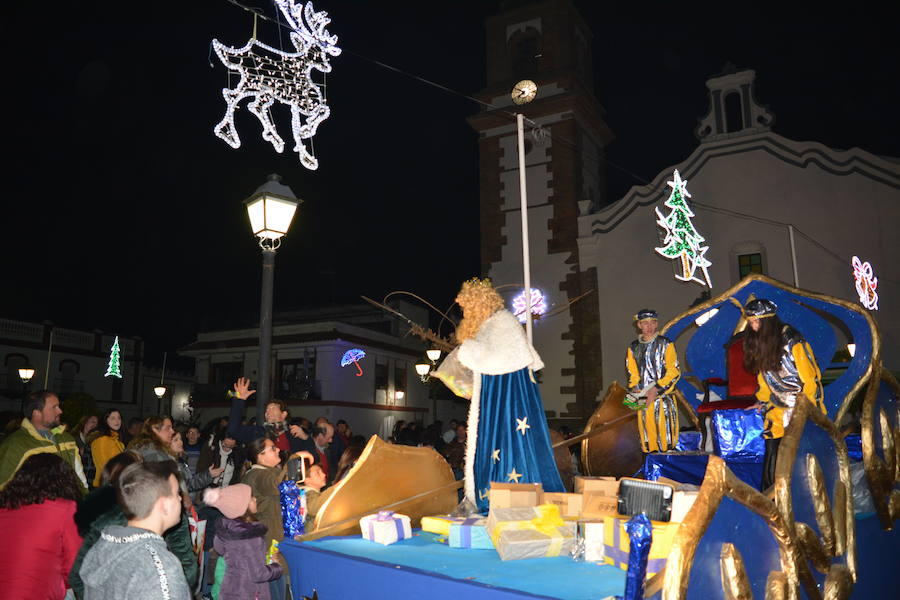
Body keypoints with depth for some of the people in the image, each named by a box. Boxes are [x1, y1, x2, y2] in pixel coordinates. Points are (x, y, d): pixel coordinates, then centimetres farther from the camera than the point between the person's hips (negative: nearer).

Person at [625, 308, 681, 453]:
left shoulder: (666, 344, 2)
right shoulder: (633, 348, 13)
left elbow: (674, 371, -3)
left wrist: (657, 389, -13)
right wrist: (635, 390, -1)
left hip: (663, 397, -3)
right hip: (643, 400, 3)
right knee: (646, 434, 3)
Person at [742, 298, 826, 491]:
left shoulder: (791, 340, -15)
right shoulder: (760, 342, 7)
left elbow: (810, 376, -13)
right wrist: (762, 402, 19)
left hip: (802, 408, -6)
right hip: (777, 410, 6)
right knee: (772, 450, 3)